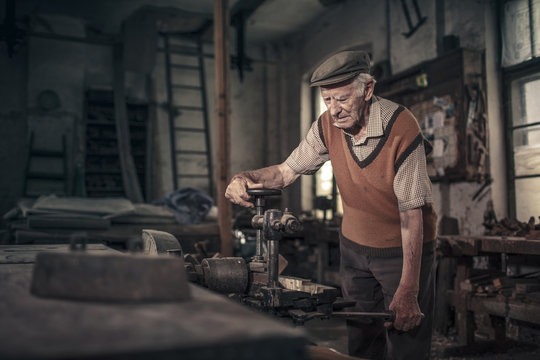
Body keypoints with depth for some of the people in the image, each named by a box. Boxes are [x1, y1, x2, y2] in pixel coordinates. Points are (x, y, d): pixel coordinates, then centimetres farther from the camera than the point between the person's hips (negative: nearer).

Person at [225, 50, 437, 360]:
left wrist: (408, 292, -26)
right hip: (355, 245, 5)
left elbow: (411, 214, -24)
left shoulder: (401, 128, -24)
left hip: (404, 248, -4)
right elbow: (287, 171, -1)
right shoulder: (328, 126, -9)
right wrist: (247, 177, -24)